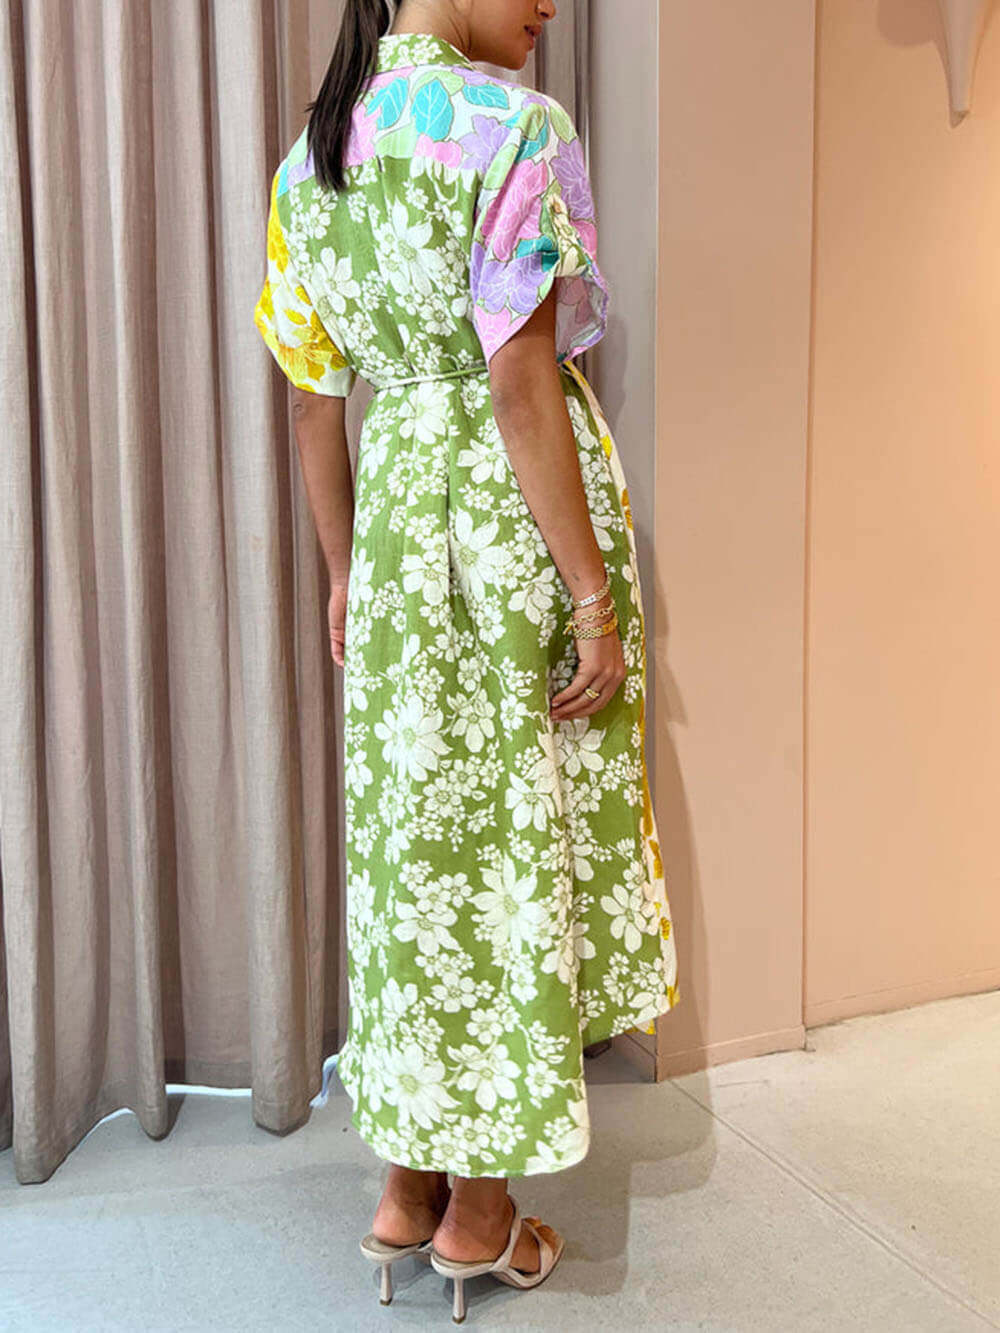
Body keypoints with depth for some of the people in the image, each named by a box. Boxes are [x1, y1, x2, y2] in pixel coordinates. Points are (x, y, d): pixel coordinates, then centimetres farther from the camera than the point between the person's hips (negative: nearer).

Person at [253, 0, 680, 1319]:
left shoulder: (311, 154, 10)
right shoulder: (516, 130, -11)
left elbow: (313, 398, 10)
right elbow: (524, 383, -18)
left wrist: (343, 568, 17)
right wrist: (596, 594, -15)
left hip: (396, 518, 6)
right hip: (520, 515, -6)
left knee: (415, 831, 13)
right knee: (517, 835, 5)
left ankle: (410, 1183, 25)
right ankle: (482, 1208, 20)